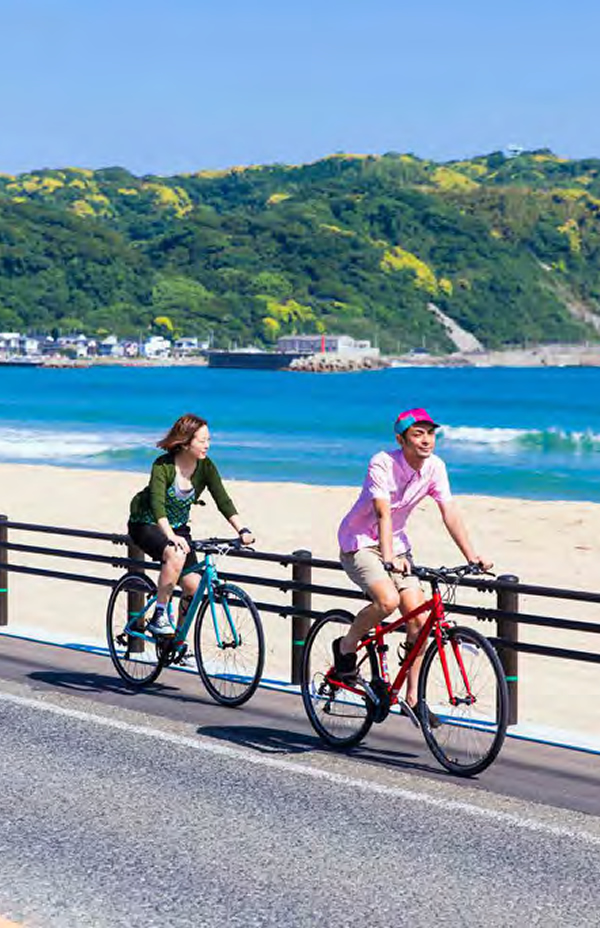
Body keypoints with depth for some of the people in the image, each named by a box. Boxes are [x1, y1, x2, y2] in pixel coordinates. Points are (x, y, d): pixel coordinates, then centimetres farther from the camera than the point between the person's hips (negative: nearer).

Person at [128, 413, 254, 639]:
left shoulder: (205, 466, -11)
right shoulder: (163, 466, -25)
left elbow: (223, 500, -16)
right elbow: (158, 504, -36)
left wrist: (242, 530, -30)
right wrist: (171, 537, -51)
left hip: (177, 527, 5)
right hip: (146, 524, -5)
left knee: (193, 585, -12)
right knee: (176, 554, -36)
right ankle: (159, 616, -24)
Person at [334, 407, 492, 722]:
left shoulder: (434, 467, -7)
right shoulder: (382, 463, -23)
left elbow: (450, 513, -10)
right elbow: (383, 513, -34)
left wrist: (471, 555, -21)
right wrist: (388, 558, -47)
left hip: (396, 544, 6)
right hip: (359, 542, -6)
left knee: (419, 618, -5)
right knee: (388, 600, -31)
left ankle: (412, 696, 7)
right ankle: (346, 646, -4)